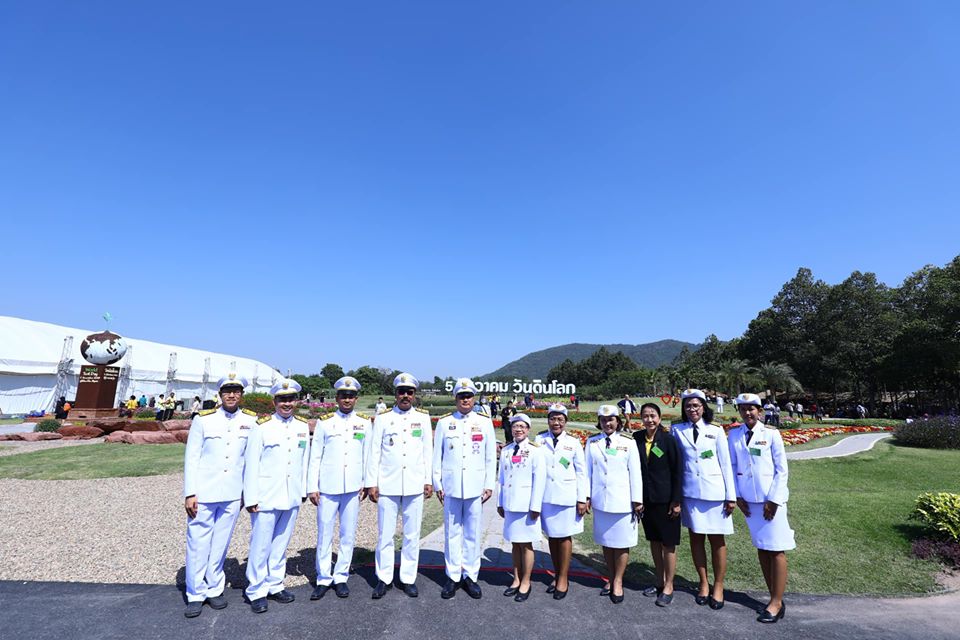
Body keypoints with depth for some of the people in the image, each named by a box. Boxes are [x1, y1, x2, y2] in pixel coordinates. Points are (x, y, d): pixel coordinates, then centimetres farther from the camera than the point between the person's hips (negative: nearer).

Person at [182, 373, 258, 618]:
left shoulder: (252, 421, -1)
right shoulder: (203, 420, -4)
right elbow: (191, 458, -2)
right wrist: (189, 493, -5)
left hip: (233, 495, 1)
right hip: (203, 494, -1)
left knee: (220, 544, 12)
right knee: (198, 544, 8)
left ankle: (214, 589, 30)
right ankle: (196, 595, 24)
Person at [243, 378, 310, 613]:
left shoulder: (303, 426, 3)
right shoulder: (262, 426, -9)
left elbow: (304, 461, 8)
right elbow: (251, 464, -8)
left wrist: (303, 491, 10)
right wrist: (251, 498, -9)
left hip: (292, 498, 4)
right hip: (266, 497, -4)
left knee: (281, 544, 16)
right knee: (261, 546, 7)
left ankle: (275, 585, 31)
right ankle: (256, 592, 23)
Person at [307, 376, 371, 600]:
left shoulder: (365, 423, 3)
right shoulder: (324, 422, 0)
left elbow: (368, 455, 6)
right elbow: (315, 457, 1)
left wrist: (366, 484, 2)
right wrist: (312, 487, -2)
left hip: (352, 488, 1)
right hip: (327, 487, -1)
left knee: (348, 534, 9)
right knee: (324, 533, 7)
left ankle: (341, 577, 24)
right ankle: (323, 579, 22)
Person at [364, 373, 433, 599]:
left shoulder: (423, 417, 3)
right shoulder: (382, 418, 0)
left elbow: (428, 451, 6)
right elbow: (374, 452, 1)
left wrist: (429, 480, 3)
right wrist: (371, 483, -1)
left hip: (415, 486, 1)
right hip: (387, 485, -1)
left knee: (412, 534, 9)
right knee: (385, 534, 8)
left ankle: (408, 578, 24)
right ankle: (384, 578, 24)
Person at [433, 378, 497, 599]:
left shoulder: (484, 422, 2)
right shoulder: (444, 422, 2)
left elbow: (491, 456, 4)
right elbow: (437, 455, 5)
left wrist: (489, 485, 1)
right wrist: (437, 484, 2)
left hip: (475, 487, 0)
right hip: (451, 486, 0)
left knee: (473, 533, 8)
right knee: (452, 532, 8)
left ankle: (470, 576, 22)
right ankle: (453, 577, 21)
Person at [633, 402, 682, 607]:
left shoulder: (668, 439, -12)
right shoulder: (637, 438, -1)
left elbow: (677, 471, -10)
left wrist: (676, 501, -12)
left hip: (665, 499, -4)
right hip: (646, 498, 4)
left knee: (668, 543, 6)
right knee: (654, 540, 16)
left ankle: (668, 586, 20)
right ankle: (660, 581, 32)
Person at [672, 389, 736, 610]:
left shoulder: (715, 430, -1)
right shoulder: (677, 430, 1)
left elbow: (725, 463, 1)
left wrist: (731, 495, -1)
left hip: (714, 492, -1)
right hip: (690, 492, 1)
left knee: (717, 539, 6)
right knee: (695, 537, 9)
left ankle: (718, 586, 22)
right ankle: (703, 584, 25)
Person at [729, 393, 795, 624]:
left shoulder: (771, 434, -6)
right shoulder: (734, 435, 2)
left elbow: (782, 469, -5)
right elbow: (732, 466, 6)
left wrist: (773, 500, -9)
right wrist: (737, 496, 1)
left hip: (772, 499, -3)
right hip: (749, 500, 3)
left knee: (776, 549, 0)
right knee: (761, 548, 10)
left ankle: (777, 604, 10)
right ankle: (774, 598, 23)